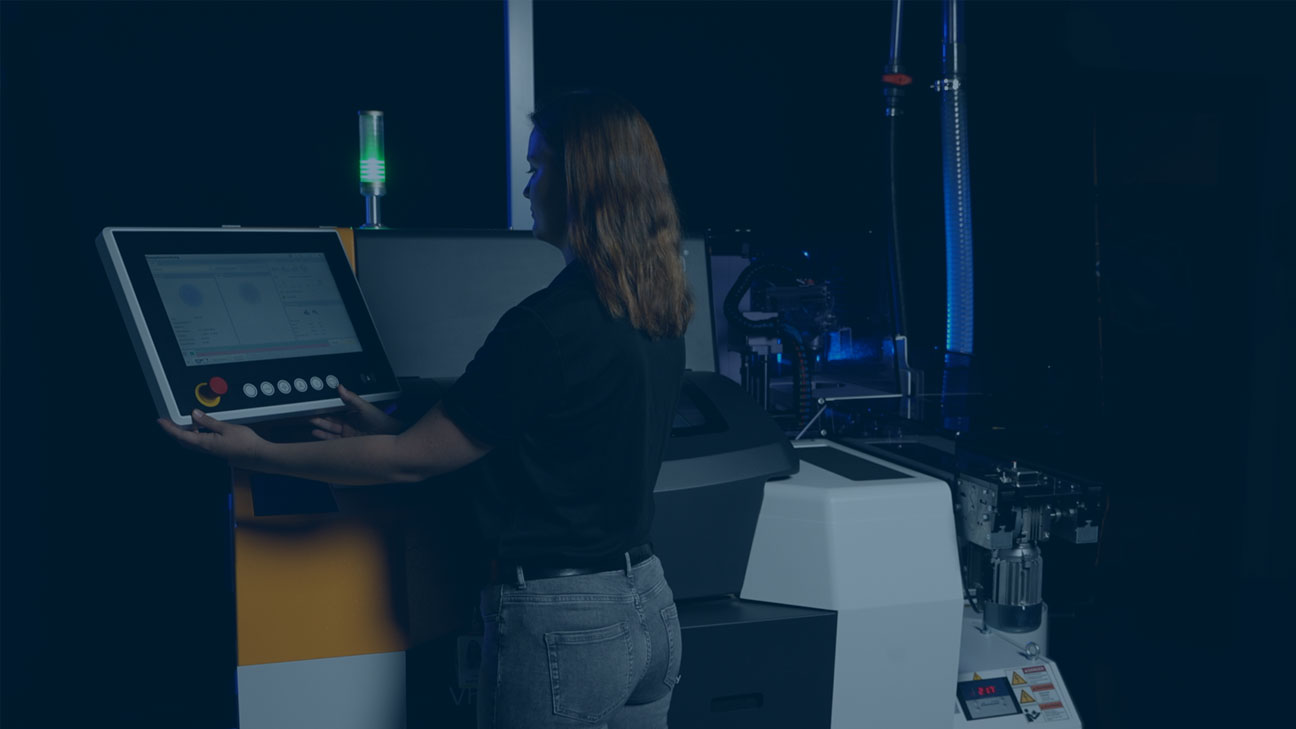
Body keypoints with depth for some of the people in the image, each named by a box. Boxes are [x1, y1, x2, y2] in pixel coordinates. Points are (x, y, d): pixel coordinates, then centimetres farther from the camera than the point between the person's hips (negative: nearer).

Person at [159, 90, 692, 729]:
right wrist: (390, 427, 17)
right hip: (649, 602, 8)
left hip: (561, 623, -8)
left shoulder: (547, 325, -21)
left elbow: (411, 461, -16)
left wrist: (257, 454, -6)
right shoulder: (657, 316, 5)